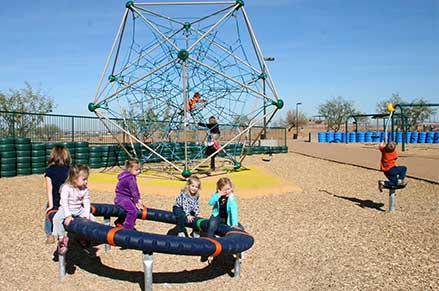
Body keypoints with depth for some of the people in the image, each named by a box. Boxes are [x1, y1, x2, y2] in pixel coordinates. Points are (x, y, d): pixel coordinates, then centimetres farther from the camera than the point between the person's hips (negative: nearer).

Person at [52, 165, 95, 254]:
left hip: (79, 210, 4)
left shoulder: (85, 189, -6)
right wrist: (68, 216, -31)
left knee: (92, 218, -8)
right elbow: (64, 203, -23)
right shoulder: (66, 188, -21)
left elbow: (86, 203, -4)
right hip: (66, 209, -4)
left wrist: (87, 215, -16)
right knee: (57, 218, -30)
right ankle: (62, 238, -14)